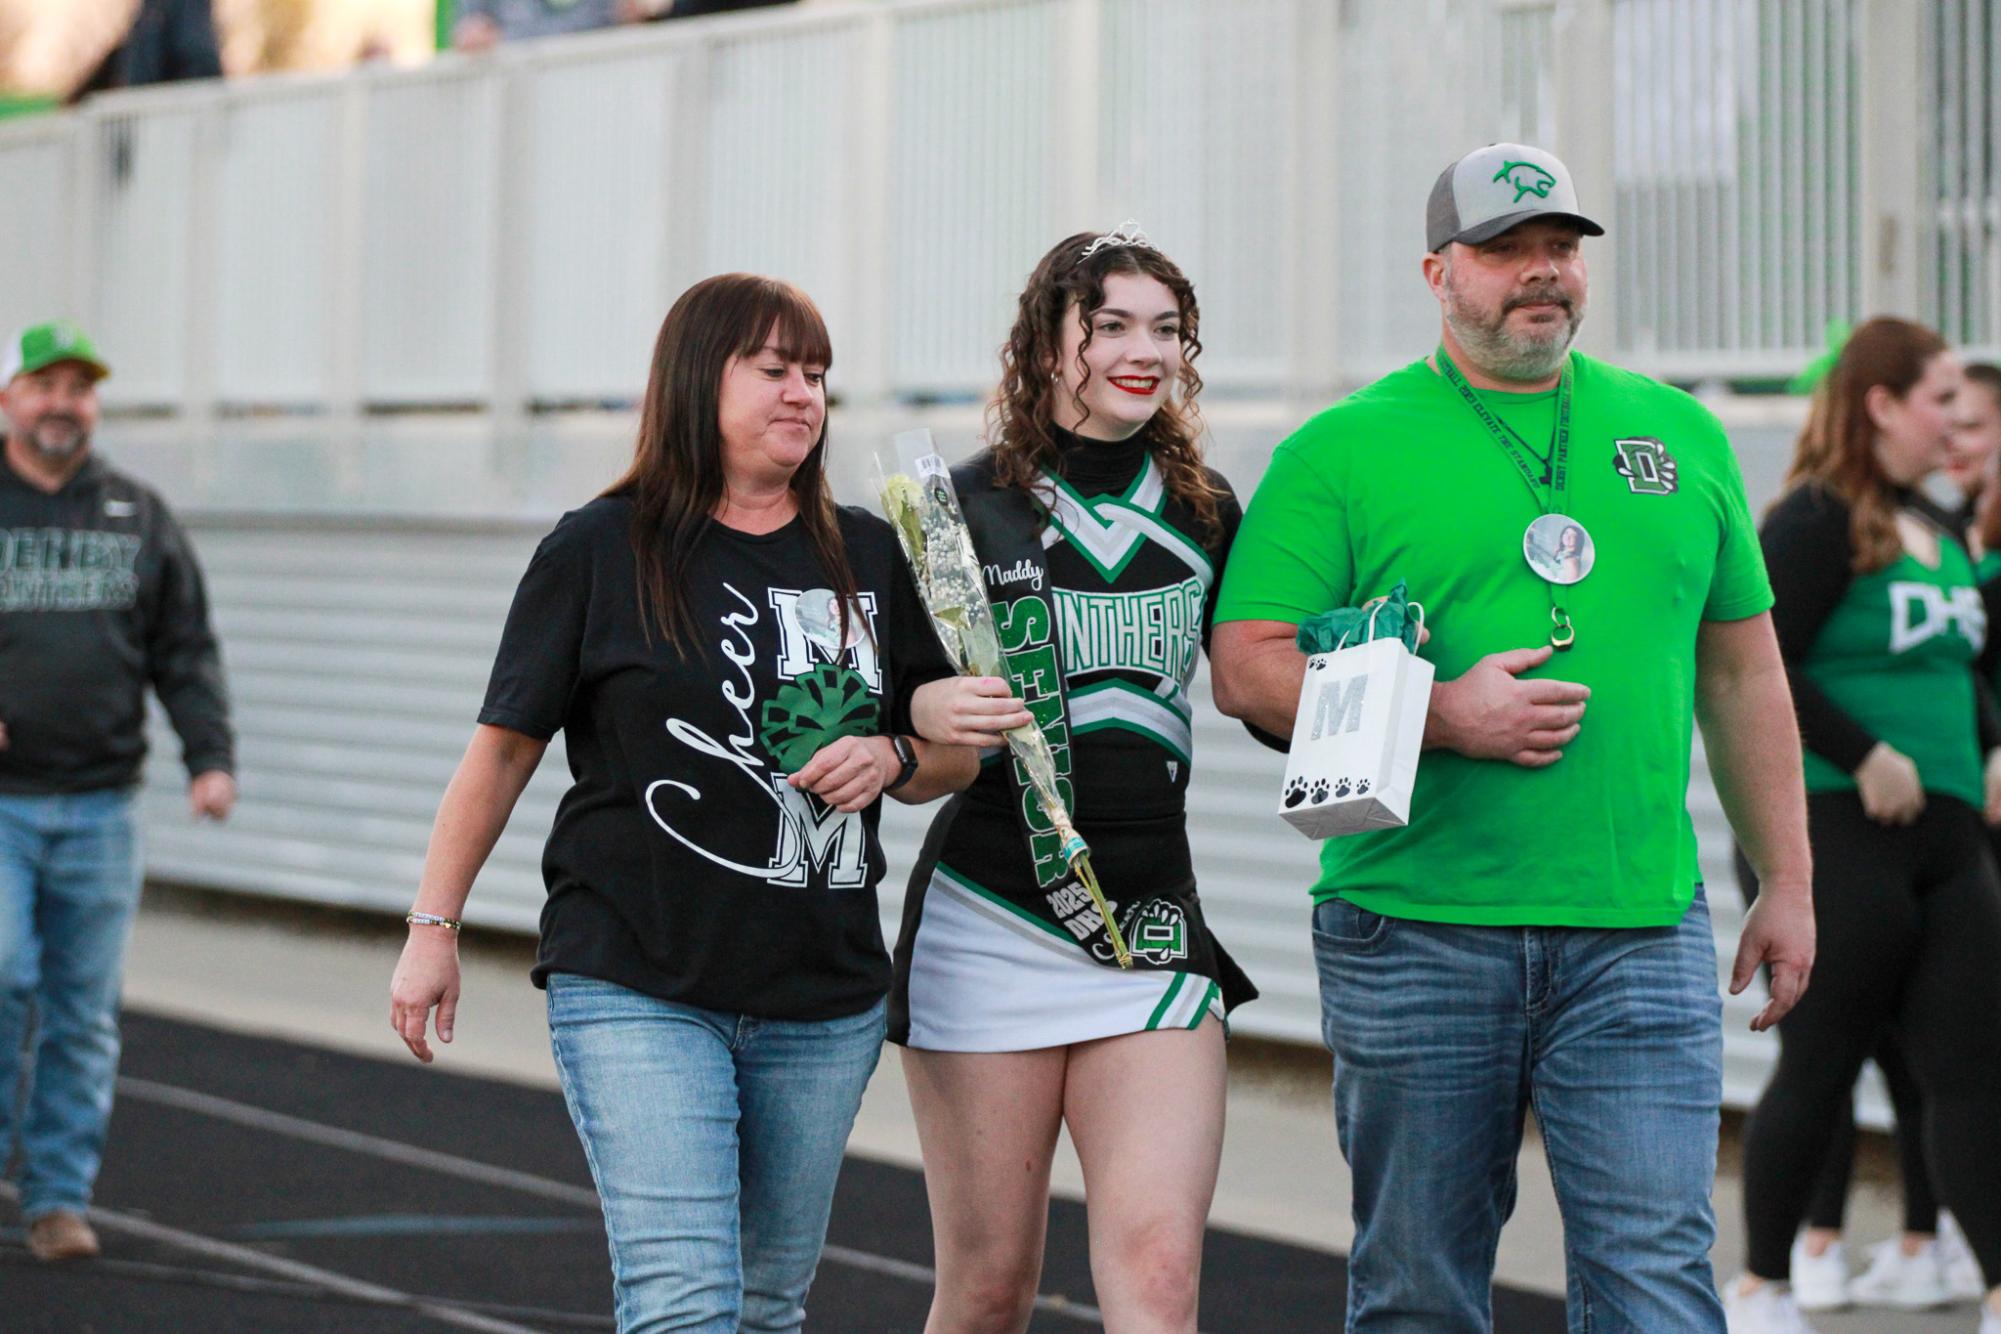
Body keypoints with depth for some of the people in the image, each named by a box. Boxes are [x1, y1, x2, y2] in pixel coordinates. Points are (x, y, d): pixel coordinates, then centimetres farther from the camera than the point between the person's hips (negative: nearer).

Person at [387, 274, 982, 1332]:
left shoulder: (869, 559, 9)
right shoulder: (600, 551, -2)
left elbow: (956, 752, 17)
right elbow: (504, 749, 3)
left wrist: (890, 759, -5)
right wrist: (433, 929, 1)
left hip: (824, 1002, 4)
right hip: (636, 992, -4)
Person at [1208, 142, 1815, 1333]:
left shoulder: (1681, 437, 13)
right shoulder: (1344, 452, 2)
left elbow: (1742, 668, 18)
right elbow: (1248, 667, -4)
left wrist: (1787, 884, 15)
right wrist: (1440, 714, -16)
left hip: (1639, 933, 2)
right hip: (1414, 933, -1)